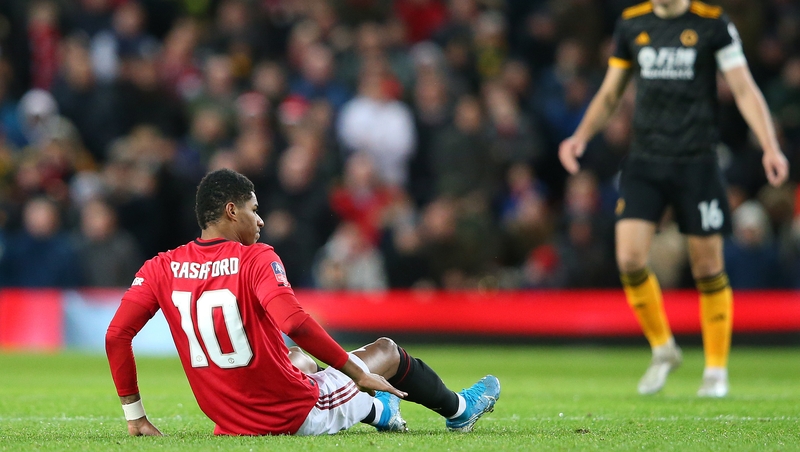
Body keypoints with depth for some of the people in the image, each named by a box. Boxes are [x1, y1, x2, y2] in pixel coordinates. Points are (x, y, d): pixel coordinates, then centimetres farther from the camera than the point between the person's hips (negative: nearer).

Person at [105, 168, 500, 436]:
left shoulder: (160, 269, -4)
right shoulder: (256, 259, -18)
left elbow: (116, 334, -9)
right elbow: (294, 323, -31)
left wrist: (135, 415, 0)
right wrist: (359, 374, -20)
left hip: (230, 422, 5)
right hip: (299, 415, -5)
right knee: (387, 350, 21)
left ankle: (376, 411, 60)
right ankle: (458, 410, 47)